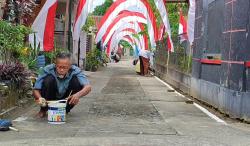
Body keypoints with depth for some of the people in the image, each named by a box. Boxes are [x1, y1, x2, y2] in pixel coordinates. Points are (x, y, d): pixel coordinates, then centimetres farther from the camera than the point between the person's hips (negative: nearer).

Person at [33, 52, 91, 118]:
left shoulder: (75, 71, -23)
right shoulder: (47, 70, -25)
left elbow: (88, 87, -35)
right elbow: (35, 90, -24)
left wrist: (78, 94, -55)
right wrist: (40, 98, -47)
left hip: (67, 100, 1)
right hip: (50, 100, -1)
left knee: (76, 80, -24)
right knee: (49, 79, -30)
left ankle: (66, 109, -3)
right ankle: (44, 109, -4)